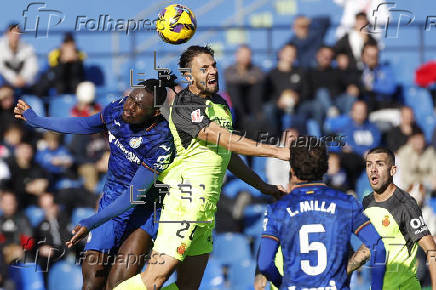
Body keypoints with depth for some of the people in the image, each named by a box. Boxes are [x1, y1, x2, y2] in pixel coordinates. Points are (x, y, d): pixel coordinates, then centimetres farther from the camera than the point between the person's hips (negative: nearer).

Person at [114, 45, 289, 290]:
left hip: (207, 205, 9)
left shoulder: (219, 104, 18)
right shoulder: (184, 108, -11)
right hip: (186, 196, -9)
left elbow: (228, 155, 29)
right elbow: (224, 139, -23)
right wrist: (277, 152, -26)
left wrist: (263, 187, 27)